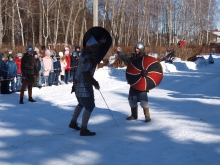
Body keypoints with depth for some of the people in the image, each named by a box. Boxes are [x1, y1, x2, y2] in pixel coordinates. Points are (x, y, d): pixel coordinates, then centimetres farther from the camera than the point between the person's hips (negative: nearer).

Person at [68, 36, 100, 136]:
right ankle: (84, 129, -4)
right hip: (84, 86, -10)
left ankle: (73, 122, 38)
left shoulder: (84, 54, 6)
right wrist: (95, 83, -20)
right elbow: (86, 74, -28)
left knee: (82, 103, 26)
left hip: (78, 84, 10)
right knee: (89, 106, -5)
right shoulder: (89, 59, -23)